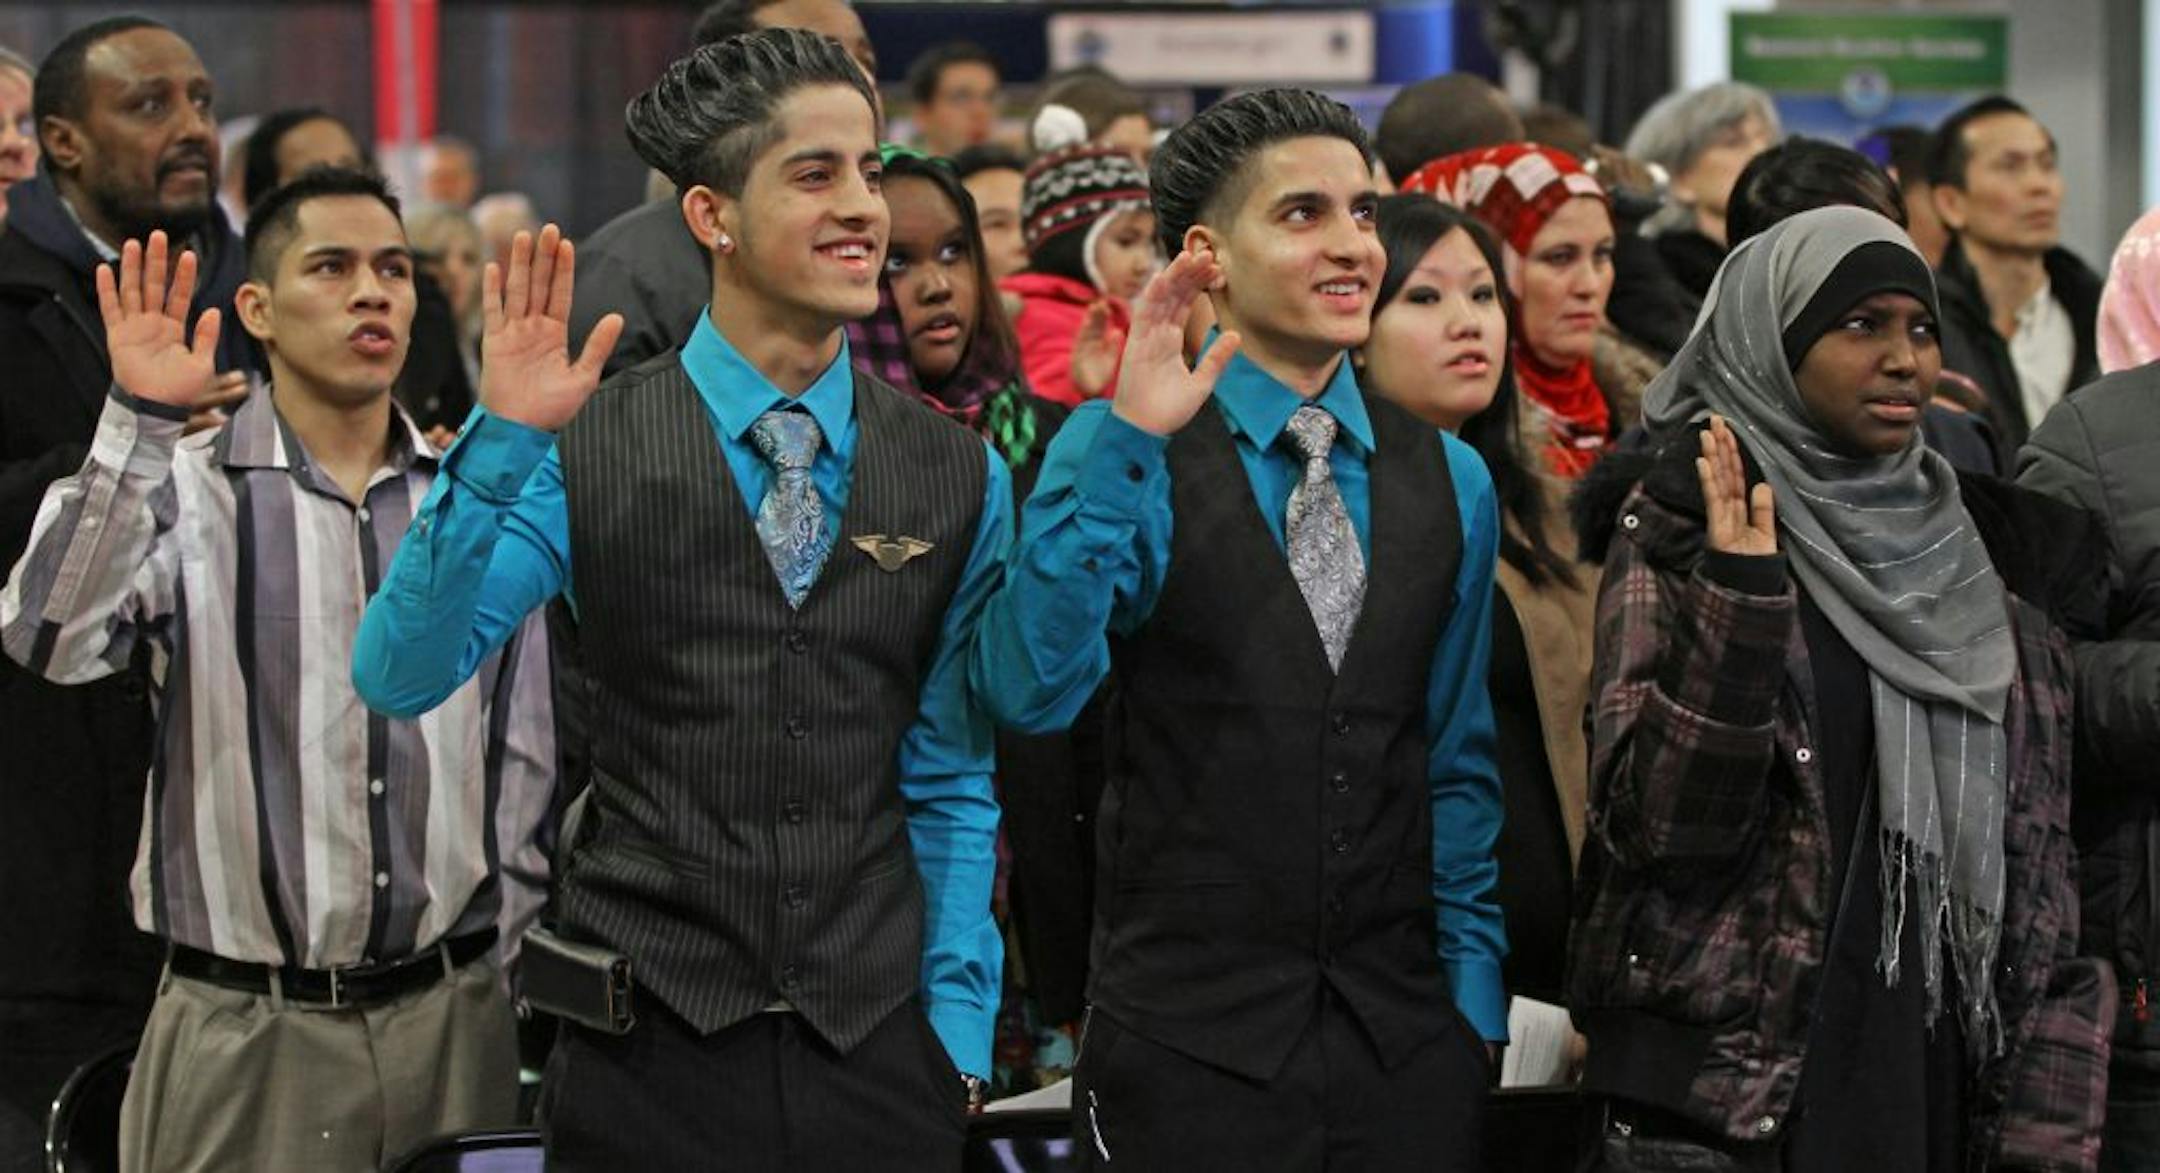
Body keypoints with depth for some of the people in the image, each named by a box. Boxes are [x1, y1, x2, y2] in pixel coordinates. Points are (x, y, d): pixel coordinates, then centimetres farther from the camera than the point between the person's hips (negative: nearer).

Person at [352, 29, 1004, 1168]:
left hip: (876, 1055, 2)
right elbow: (398, 678, -13)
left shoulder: (960, 478, 6)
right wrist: (501, 444, -22)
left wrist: (958, 1029, 4)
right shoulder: (587, 453, -2)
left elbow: (948, 783, 10)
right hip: (647, 1055, -2)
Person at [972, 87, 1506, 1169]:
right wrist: (1125, 442, -25)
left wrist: (1472, 999, 7)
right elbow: (1025, 693, -20)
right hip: (1187, 1031, -4)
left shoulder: (1448, 480, 9)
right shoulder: (1119, 459, -5)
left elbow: (1457, 764, 13)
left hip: (1405, 1038, 4)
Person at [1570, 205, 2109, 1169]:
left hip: (1939, 1093, 4)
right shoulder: (1681, 521, -2)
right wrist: (1738, 594, -22)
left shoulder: (1976, 552, 11)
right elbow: (1653, 823, -12)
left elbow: (2037, 862, 11)